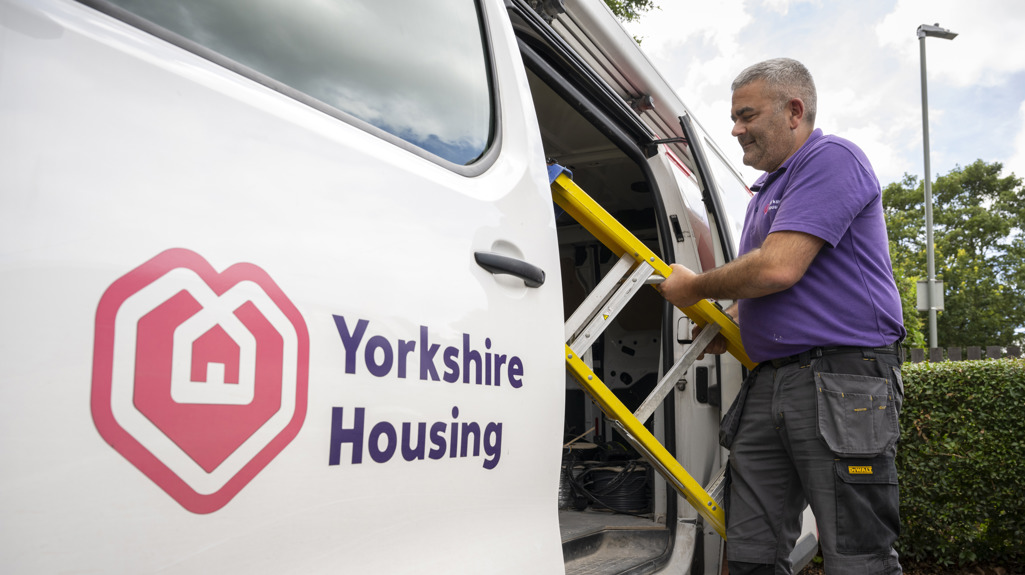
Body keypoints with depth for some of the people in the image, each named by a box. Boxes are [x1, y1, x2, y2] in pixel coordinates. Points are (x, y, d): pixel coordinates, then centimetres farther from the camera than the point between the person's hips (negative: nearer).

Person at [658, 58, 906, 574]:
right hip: (767, 383, 9)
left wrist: (695, 288, -3)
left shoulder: (832, 159, -5)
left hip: (841, 382, -9)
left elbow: (777, 268, -19)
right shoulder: (767, 189, 24)